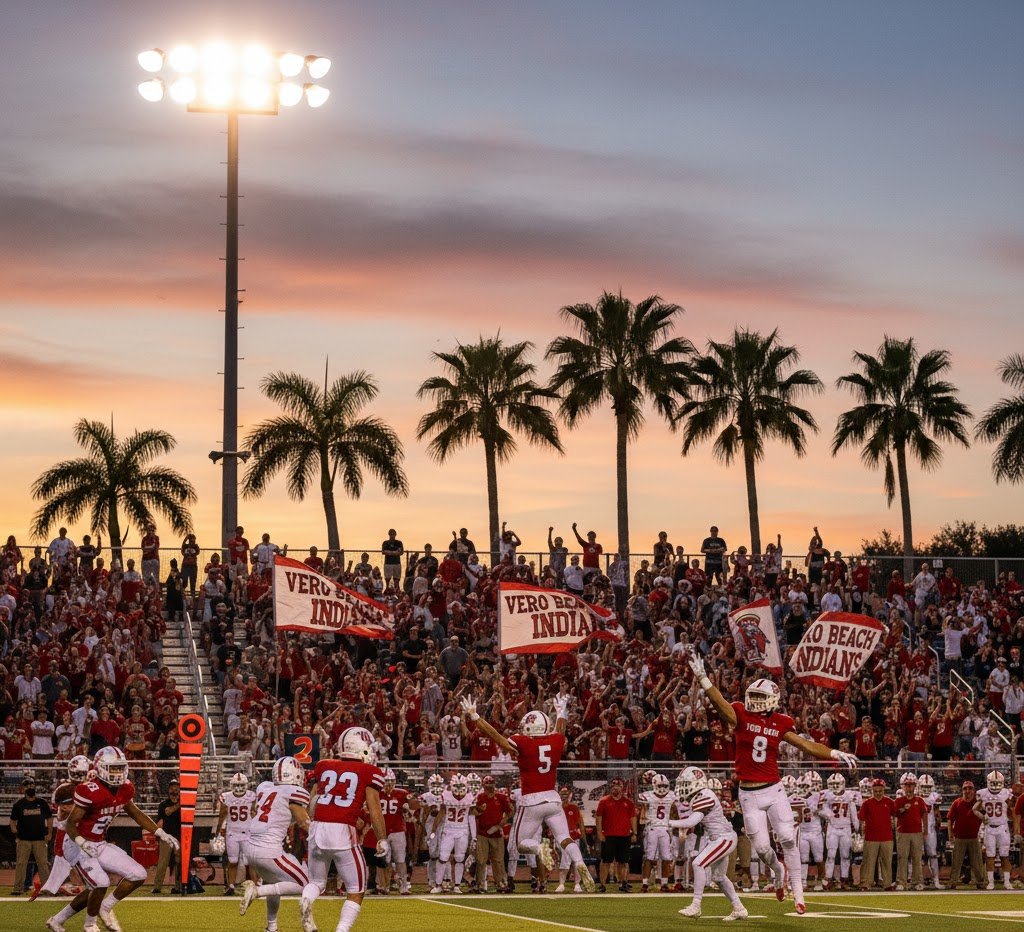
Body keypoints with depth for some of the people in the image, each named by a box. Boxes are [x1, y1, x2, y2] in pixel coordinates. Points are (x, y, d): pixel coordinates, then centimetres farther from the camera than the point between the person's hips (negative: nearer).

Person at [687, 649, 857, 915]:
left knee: (788, 839, -7)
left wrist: (836, 754, 1)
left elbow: (806, 745, 7)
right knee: (762, 848, 1)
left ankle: (798, 893, 3)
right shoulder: (741, 715, -4)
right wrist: (702, 677, -34)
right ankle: (778, 871, 36)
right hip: (749, 795, -1)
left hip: (773, 790, 1)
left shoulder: (780, 723, 2)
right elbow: (719, 702, -19)